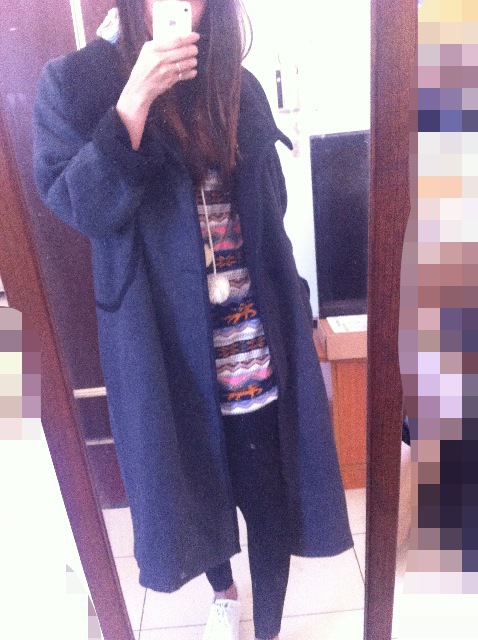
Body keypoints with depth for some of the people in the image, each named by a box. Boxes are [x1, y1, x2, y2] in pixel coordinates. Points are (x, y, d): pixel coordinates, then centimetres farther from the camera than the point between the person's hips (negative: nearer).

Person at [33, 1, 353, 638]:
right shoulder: (74, 82, 0)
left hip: (254, 336, 3)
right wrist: (136, 99, -19)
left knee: (270, 495, 6)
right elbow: (79, 206, -12)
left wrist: (294, 311, 12)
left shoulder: (240, 88, 10)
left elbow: (271, 214, 13)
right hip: (167, 340, -2)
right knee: (196, 480, 18)